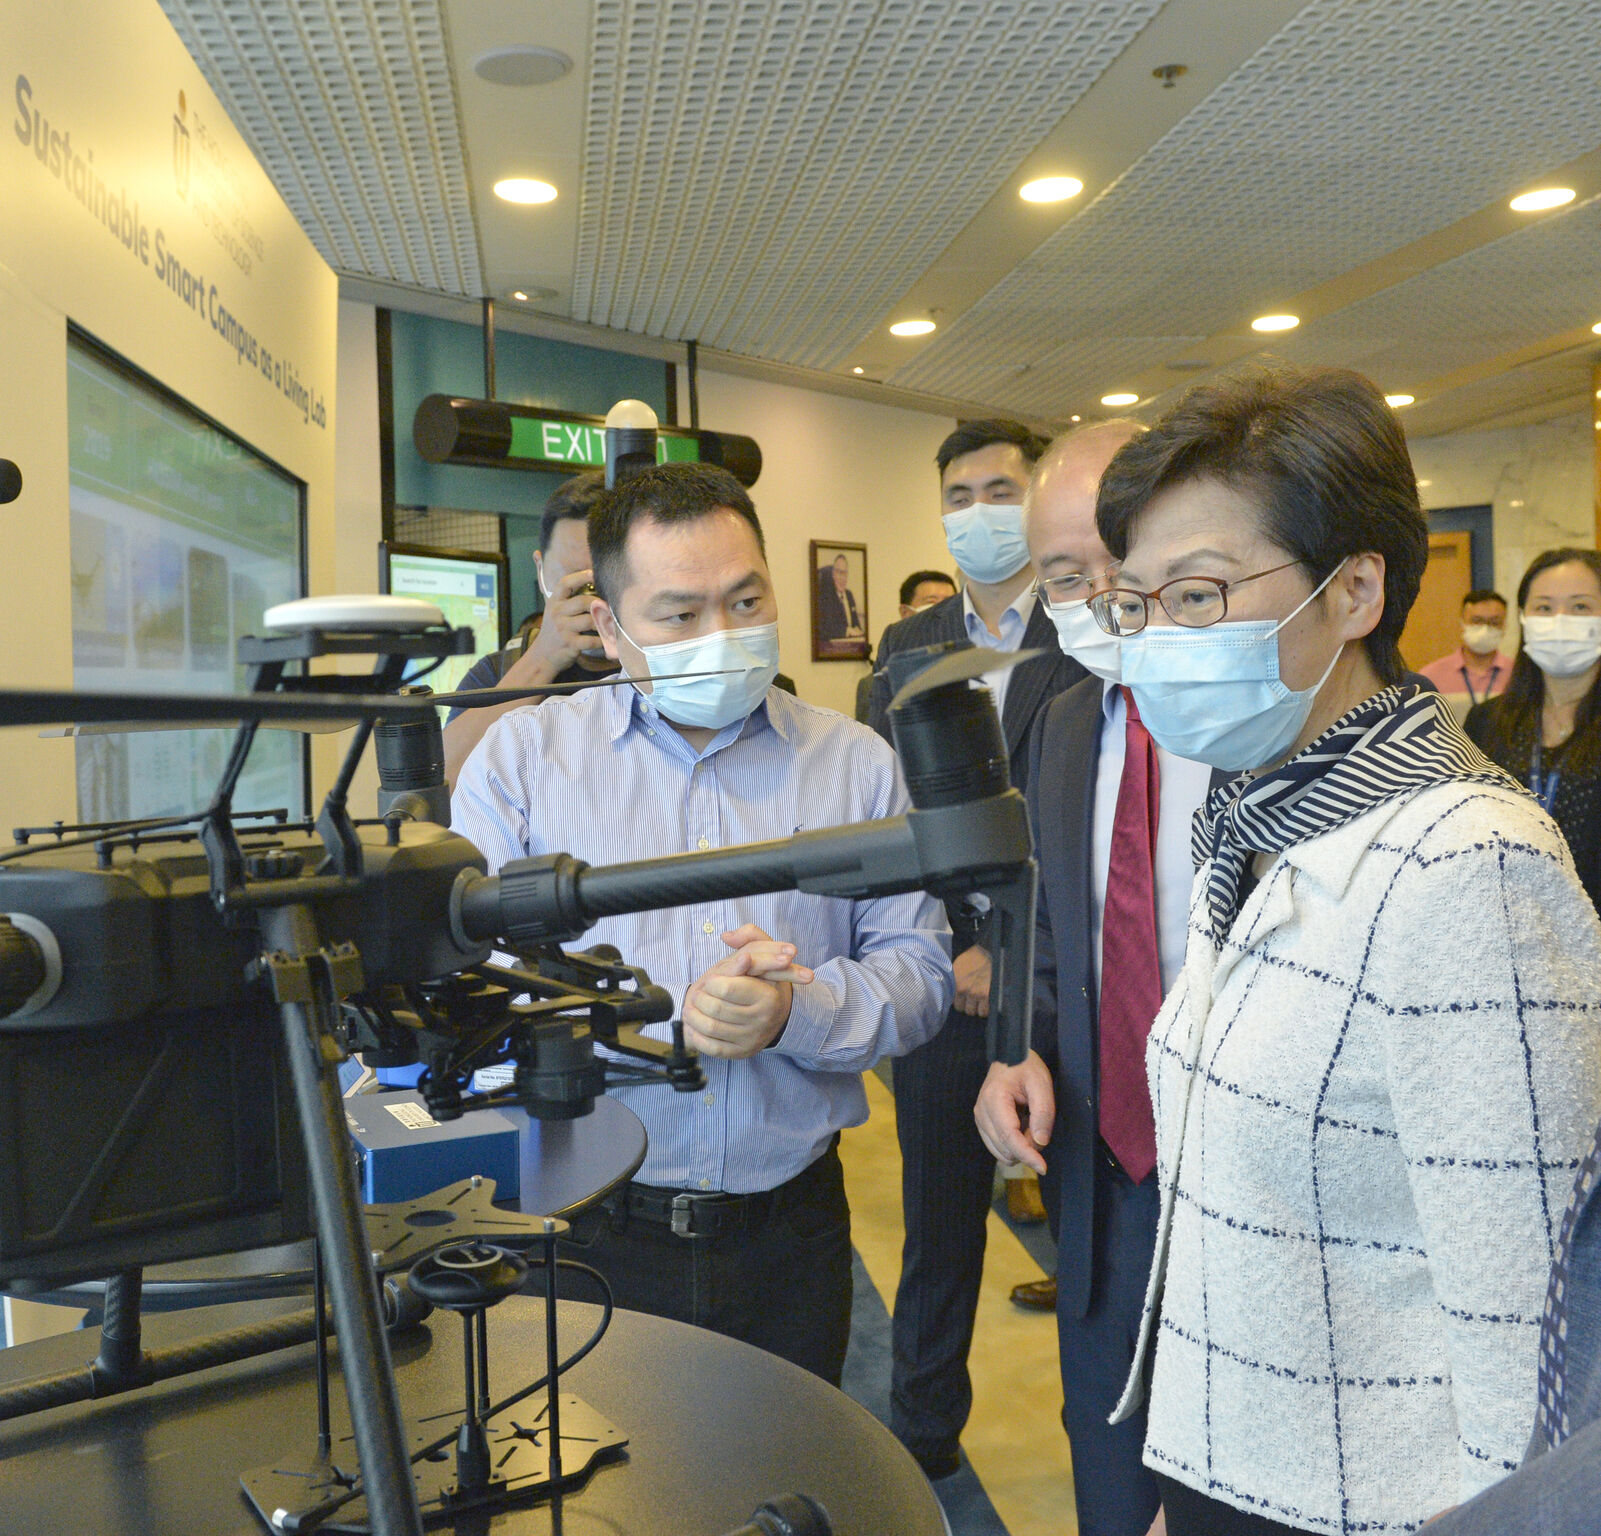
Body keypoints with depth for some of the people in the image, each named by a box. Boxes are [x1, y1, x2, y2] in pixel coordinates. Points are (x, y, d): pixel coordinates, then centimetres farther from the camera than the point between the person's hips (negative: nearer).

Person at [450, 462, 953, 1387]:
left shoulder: (858, 765, 3)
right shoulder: (525, 754, -1)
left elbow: (919, 973, 0)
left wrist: (795, 1012, -19)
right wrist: (665, 1016, -20)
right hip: (589, 1231, -1)